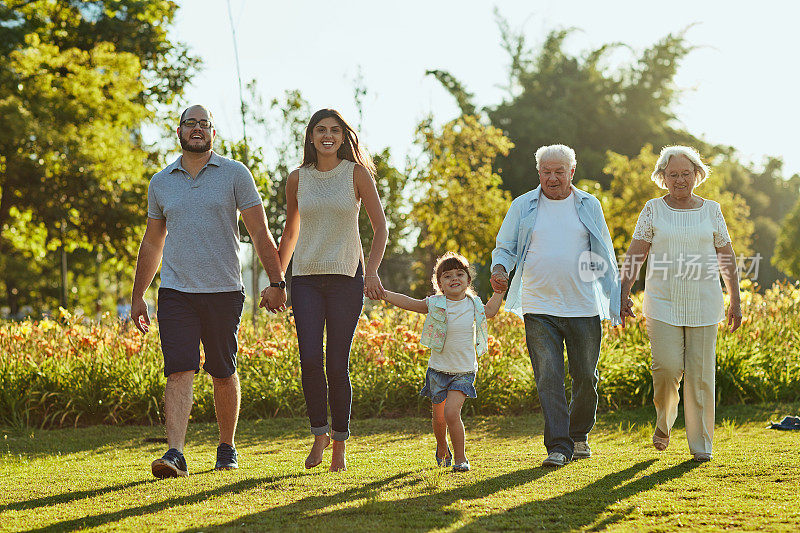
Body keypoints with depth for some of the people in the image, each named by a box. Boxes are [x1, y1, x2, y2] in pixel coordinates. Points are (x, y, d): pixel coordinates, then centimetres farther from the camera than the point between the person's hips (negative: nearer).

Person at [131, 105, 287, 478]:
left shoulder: (235, 174, 2)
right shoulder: (161, 183, 11)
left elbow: (260, 232, 1)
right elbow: (152, 243, 19)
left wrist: (276, 281, -8)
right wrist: (137, 295, 16)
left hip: (224, 291, -1)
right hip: (176, 292, 1)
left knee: (223, 374, 8)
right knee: (179, 373, -11)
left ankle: (227, 447, 24)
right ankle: (175, 454, -19)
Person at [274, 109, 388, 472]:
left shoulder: (356, 173, 1)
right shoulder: (298, 179, 8)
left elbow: (380, 228, 3)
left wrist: (372, 272, -11)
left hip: (346, 278, -2)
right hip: (306, 278, 2)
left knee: (337, 364, -4)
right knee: (310, 359, -13)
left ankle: (339, 443, 11)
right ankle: (319, 432, 5)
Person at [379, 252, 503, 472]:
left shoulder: (474, 305, 1)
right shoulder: (434, 305, -7)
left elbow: (489, 312, 21)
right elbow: (408, 302, -2)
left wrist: (499, 290, 14)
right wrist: (384, 294, -13)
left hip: (464, 371, -1)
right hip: (438, 369, 1)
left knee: (451, 413, -18)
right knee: (439, 417, 11)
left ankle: (460, 457, -4)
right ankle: (442, 449, 42)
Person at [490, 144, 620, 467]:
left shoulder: (589, 206, 9)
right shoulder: (523, 206, 5)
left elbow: (603, 256, 13)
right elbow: (506, 247, 9)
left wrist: (616, 298, 8)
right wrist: (499, 269, -14)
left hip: (584, 307, 1)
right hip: (539, 308, -1)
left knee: (585, 377, 6)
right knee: (548, 378, -8)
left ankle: (579, 435, 29)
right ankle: (558, 447, -5)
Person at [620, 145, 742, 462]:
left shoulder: (711, 210, 8)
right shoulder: (653, 210, 5)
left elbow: (727, 260, 12)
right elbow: (634, 256, 2)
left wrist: (736, 302, 9)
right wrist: (624, 293, -9)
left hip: (703, 305, 1)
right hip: (663, 305, -1)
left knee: (701, 373, -1)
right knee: (667, 367, -13)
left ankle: (701, 444, 9)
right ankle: (664, 421, 17)